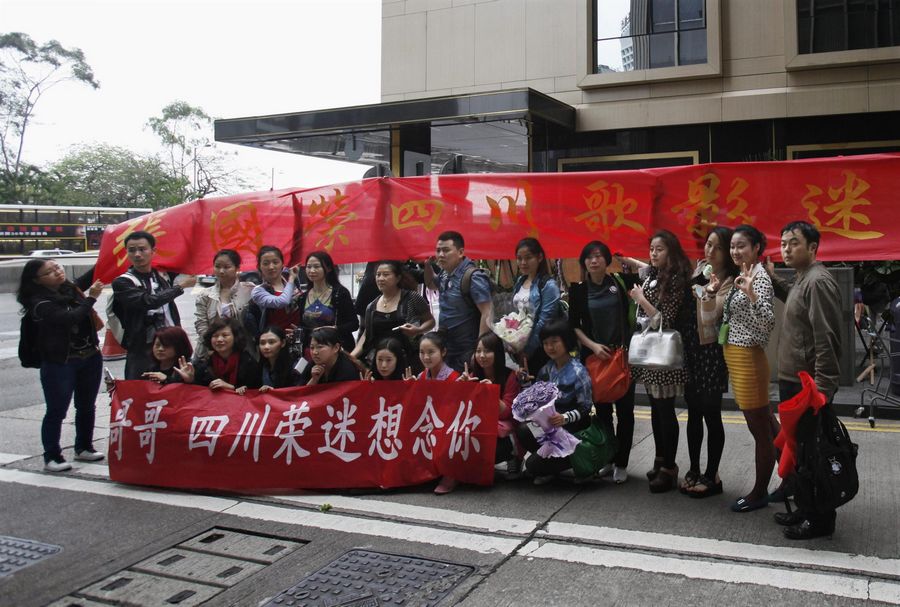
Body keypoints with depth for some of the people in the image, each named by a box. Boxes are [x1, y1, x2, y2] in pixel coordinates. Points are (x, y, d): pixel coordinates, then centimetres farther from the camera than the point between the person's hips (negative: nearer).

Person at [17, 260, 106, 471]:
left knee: (87, 406, 16)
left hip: (90, 358, 7)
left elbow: (90, 277, 21)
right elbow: (69, 318, -27)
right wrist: (91, 298, -21)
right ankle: (52, 457, 11)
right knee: (56, 411, 0)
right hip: (60, 364, -7)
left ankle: (84, 447, 31)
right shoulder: (40, 303, -15)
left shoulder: (70, 288, 5)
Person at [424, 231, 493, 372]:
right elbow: (431, 285, 30)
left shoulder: (473, 278, -18)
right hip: (446, 347, 8)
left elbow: (486, 314, -21)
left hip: (466, 352, -8)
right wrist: (427, 265, 11)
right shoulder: (445, 274, 6)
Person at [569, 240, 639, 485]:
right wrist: (593, 346, -10)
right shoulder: (578, 290, 2)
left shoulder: (621, 281, 0)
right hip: (594, 355, 1)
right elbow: (573, 326, 1)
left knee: (624, 409, 3)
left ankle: (621, 463, 13)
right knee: (602, 410, 9)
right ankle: (607, 459, 22)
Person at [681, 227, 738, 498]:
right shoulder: (699, 269, 9)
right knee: (693, 412, 13)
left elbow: (711, 317, -19)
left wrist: (710, 293, -34)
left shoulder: (729, 281, -10)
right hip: (690, 346, 7)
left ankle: (711, 476, 12)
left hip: (711, 351, -7)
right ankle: (694, 470, 24)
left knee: (711, 414, 1)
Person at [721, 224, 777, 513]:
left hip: (748, 358, -10)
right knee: (766, 423, 18)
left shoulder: (760, 278, -14)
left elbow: (769, 323, -25)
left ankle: (760, 493, 14)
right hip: (737, 358, 10)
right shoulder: (742, 276, 13)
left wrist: (750, 294, -39)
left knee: (759, 427, 3)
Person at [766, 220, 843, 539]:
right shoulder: (803, 280, 13)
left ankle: (821, 519, 10)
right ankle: (807, 509, 29)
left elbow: (827, 340, -22)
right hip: (794, 381, 10)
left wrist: (822, 389, -24)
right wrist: (773, 278, 21)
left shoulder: (818, 281, -17)